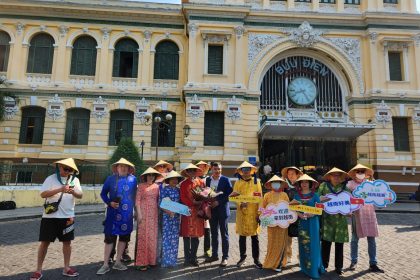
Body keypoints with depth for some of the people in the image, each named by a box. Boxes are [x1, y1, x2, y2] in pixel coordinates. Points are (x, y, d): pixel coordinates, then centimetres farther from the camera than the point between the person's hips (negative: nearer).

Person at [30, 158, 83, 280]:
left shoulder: (75, 180, 4)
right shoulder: (51, 179, -5)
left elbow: (80, 195, 1)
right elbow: (43, 194, -14)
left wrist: (73, 192, -21)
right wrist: (60, 189, -26)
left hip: (67, 216, 3)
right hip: (50, 216, -3)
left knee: (67, 242, 10)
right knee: (44, 242, 5)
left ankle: (66, 268, 22)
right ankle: (38, 270, 18)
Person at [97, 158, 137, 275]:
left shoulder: (133, 179, 3)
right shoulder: (110, 179, -1)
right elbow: (103, 193, 6)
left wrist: (134, 208, 8)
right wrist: (109, 203, -10)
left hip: (127, 213, 2)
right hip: (113, 213, -2)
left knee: (124, 237, 10)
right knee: (109, 237, 0)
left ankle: (117, 262, 24)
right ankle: (105, 264, 11)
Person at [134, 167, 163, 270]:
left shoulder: (156, 187, 12)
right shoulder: (141, 186, 0)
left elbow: (158, 200, 14)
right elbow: (137, 200, -4)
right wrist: (139, 213, -12)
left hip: (154, 214, 4)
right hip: (144, 213, -4)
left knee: (153, 236, 6)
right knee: (143, 236, -2)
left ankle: (151, 259, 16)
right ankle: (141, 262, 4)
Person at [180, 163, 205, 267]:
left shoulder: (200, 182, 9)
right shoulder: (184, 184, 3)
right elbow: (183, 198, -4)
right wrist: (193, 202, -18)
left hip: (198, 211, 2)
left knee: (196, 236, 6)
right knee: (187, 236, 2)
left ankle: (193, 258, 17)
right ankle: (187, 258, 12)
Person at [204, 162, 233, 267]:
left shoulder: (225, 180, -5)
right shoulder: (208, 180, 7)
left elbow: (229, 193, -9)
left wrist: (218, 202, -16)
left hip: (222, 209, -4)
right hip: (212, 209, 4)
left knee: (224, 234, 3)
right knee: (214, 234, 13)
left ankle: (225, 257, 11)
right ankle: (214, 255, 25)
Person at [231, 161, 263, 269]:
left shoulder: (257, 181, 4)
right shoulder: (238, 183, 5)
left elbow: (260, 198, 1)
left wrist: (260, 212, -5)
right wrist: (240, 204, -21)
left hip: (253, 213, -1)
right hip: (242, 213, 1)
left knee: (254, 236, 5)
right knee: (242, 236, 9)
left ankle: (256, 259, 17)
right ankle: (243, 257, 24)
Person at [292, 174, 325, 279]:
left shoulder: (314, 195, 1)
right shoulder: (297, 196, 6)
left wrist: (312, 214, -19)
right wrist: (299, 214, -15)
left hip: (313, 222, -2)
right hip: (302, 222, 2)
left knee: (313, 244, -2)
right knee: (303, 245, 6)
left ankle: (314, 269, 7)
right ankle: (305, 267, 18)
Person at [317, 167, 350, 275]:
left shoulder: (345, 187, 7)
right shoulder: (324, 185, 2)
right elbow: (318, 198, 3)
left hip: (341, 219, 2)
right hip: (327, 218, -2)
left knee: (339, 244, 8)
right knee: (326, 242, -2)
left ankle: (339, 267, 22)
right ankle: (324, 265, 13)